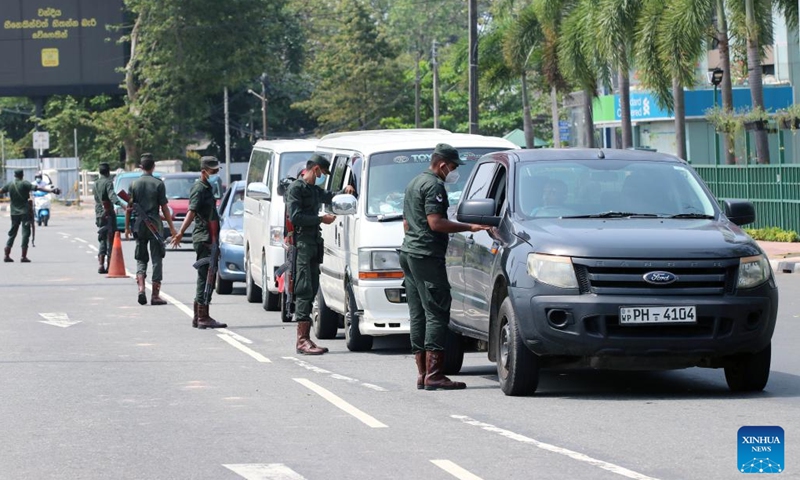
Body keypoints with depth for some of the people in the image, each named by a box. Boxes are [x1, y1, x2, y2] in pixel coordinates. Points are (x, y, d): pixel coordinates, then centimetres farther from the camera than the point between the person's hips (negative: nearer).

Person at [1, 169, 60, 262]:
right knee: (25, 234, -2)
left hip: (14, 212, 4)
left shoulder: (9, 185, 4)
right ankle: (23, 257, -9)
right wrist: (51, 190, -22)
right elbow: (37, 188, -19)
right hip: (25, 212, -4)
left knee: (12, 234, 13)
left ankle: (7, 256, 11)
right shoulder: (24, 184, -9)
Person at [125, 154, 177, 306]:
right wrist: (171, 227, 2)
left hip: (139, 225, 2)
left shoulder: (134, 184, 2)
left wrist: (127, 227, 11)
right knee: (157, 259, 4)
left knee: (141, 259, 12)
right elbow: (164, 208, -5)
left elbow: (129, 208, 2)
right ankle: (155, 295, 2)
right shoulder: (158, 184, -5)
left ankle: (141, 288, -9)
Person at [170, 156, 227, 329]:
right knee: (205, 278, -9)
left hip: (209, 239, 10)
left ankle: (199, 317, 17)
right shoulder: (199, 188, -11)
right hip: (203, 239, -10)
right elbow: (192, 211, -24)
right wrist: (181, 233, -34)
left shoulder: (207, 188, 18)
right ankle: (203, 318, -9)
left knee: (205, 278, 12)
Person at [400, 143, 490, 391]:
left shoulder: (414, 183, 21)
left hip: (409, 251, 11)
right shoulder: (434, 185, -11)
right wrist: (469, 227, -17)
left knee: (418, 314, 10)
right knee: (436, 314, -10)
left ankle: (422, 373, 11)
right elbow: (435, 222, -19)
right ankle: (434, 375, -14)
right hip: (427, 256, -11)